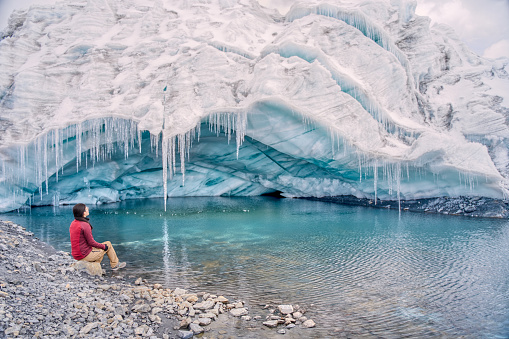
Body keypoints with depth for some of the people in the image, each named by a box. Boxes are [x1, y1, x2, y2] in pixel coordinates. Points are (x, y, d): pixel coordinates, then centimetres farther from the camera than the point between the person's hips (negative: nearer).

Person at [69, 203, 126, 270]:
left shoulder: (72, 224, 4)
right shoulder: (85, 225, -23)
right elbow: (91, 242, -19)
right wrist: (103, 246, -3)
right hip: (85, 255, -9)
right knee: (108, 244, 9)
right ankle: (115, 264, 24)